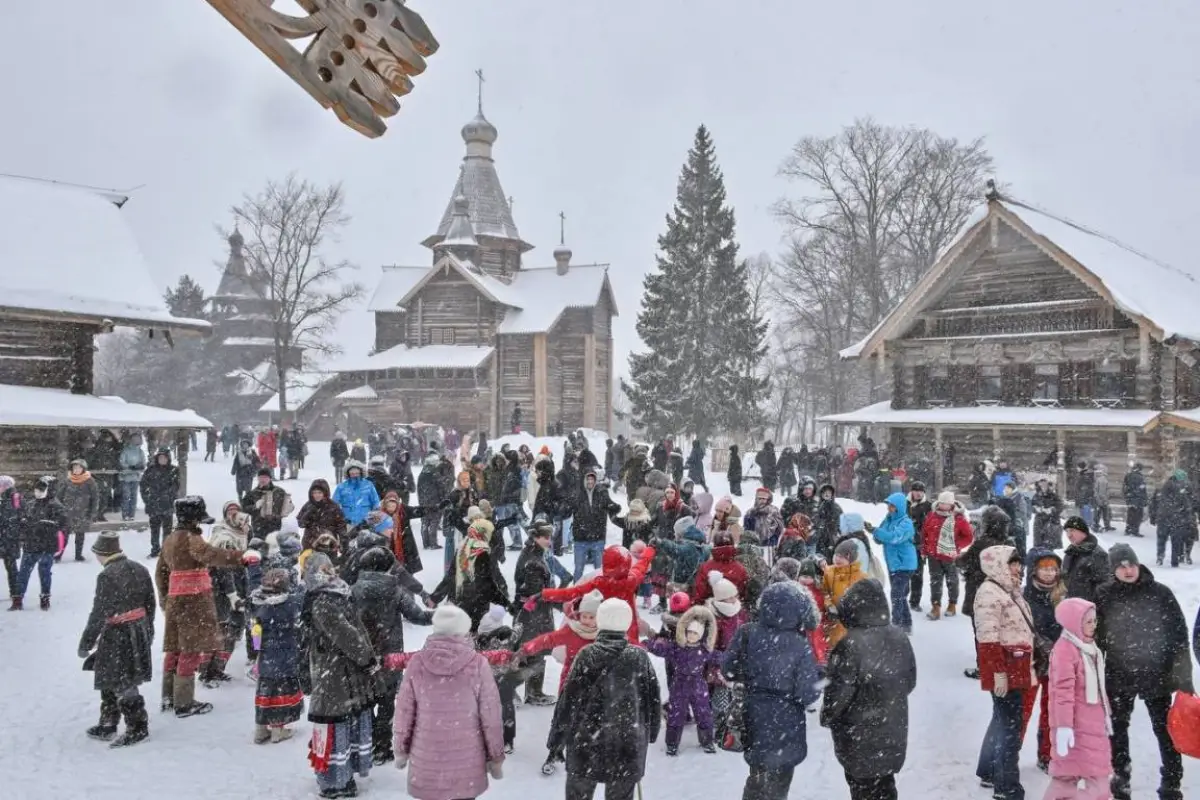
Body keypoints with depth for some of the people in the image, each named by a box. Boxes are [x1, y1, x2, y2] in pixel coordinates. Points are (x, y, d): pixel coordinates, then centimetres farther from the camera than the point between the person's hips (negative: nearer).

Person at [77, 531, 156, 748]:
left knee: (122, 684, 1)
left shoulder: (107, 576, -18)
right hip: (139, 632, 9)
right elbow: (150, 604, 13)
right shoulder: (140, 569, 6)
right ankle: (107, 726, 29)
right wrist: (148, 630, 24)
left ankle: (138, 728, 8)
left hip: (117, 635, -9)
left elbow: (98, 614, -17)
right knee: (110, 679, 20)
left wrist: (86, 643, -9)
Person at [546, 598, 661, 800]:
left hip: (586, 744, -1)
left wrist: (556, 741, 1)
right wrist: (649, 734, 19)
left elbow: (568, 700, -8)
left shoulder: (587, 655, -9)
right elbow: (653, 700, 3)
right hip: (627, 746, 1)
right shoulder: (639, 657, -4)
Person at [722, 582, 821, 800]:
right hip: (784, 728, -3)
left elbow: (728, 670, -1)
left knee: (758, 778, 26)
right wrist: (818, 688, 2)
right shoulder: (800, 646, -21)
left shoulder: (747, 633, -11)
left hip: (753, 721, 4)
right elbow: (806, 694, -19)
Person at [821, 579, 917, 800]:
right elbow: (910, 681, 10)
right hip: (893, 729, 7)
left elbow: (839, 691, -20)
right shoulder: (899, 638, -2)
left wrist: (827, 716, -1)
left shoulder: (851, 645, -26)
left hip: (860, 735, -6)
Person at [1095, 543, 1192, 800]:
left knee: (1165, 730, 6)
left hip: (1156, 674, -1)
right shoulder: (1104, 595, -6)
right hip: (1118, 675, 2)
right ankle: (1121, 777, 33)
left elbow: (1179, 633, -4)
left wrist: (1182, 675, -6)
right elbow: (1096, 635, 2)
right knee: (1117, 728, 15)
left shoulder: (1160, 593, -8)